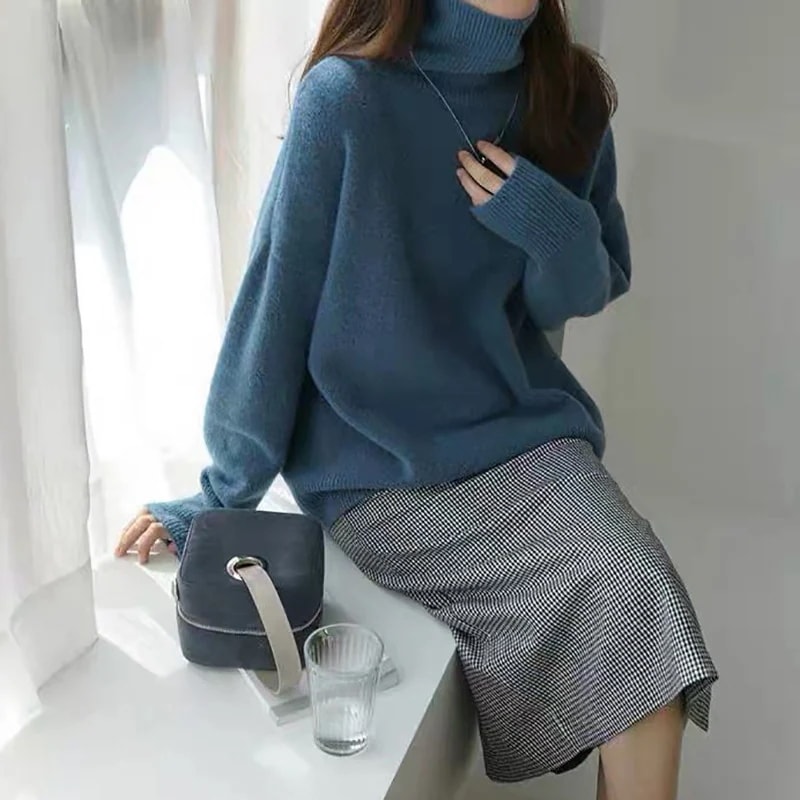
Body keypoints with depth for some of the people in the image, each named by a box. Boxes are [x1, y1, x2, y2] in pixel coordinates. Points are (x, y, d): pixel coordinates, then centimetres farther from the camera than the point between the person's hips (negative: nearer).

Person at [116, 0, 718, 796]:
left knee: (642, 601, -20)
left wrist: (556, 228, -15)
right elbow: (276, 298, -10)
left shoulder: (571, 98, 1)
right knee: (626, 592, -19)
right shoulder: (348, 97, -15)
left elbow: (590, 290, 9)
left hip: (524, 433, 5)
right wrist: (225, 494, -4)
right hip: (376, 470, -4)